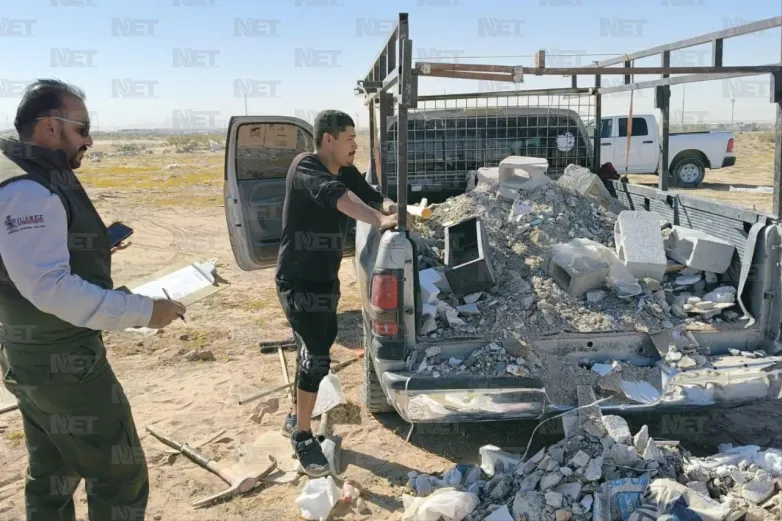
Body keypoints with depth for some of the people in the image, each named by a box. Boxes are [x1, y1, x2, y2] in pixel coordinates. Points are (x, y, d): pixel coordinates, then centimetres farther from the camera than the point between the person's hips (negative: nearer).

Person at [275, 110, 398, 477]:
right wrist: (379, 220, -49)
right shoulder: (304, 168, -20)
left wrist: (392, 209, -27)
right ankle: (303, 438, 6)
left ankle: (295, 419, 37)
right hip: (297, 282, -8)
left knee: (313, 350, 18)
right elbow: (334, 195, -37)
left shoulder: (347, 172, 5)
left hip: (326, 280, 8)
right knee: (317, 356, -10)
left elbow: (372, 196, -3)